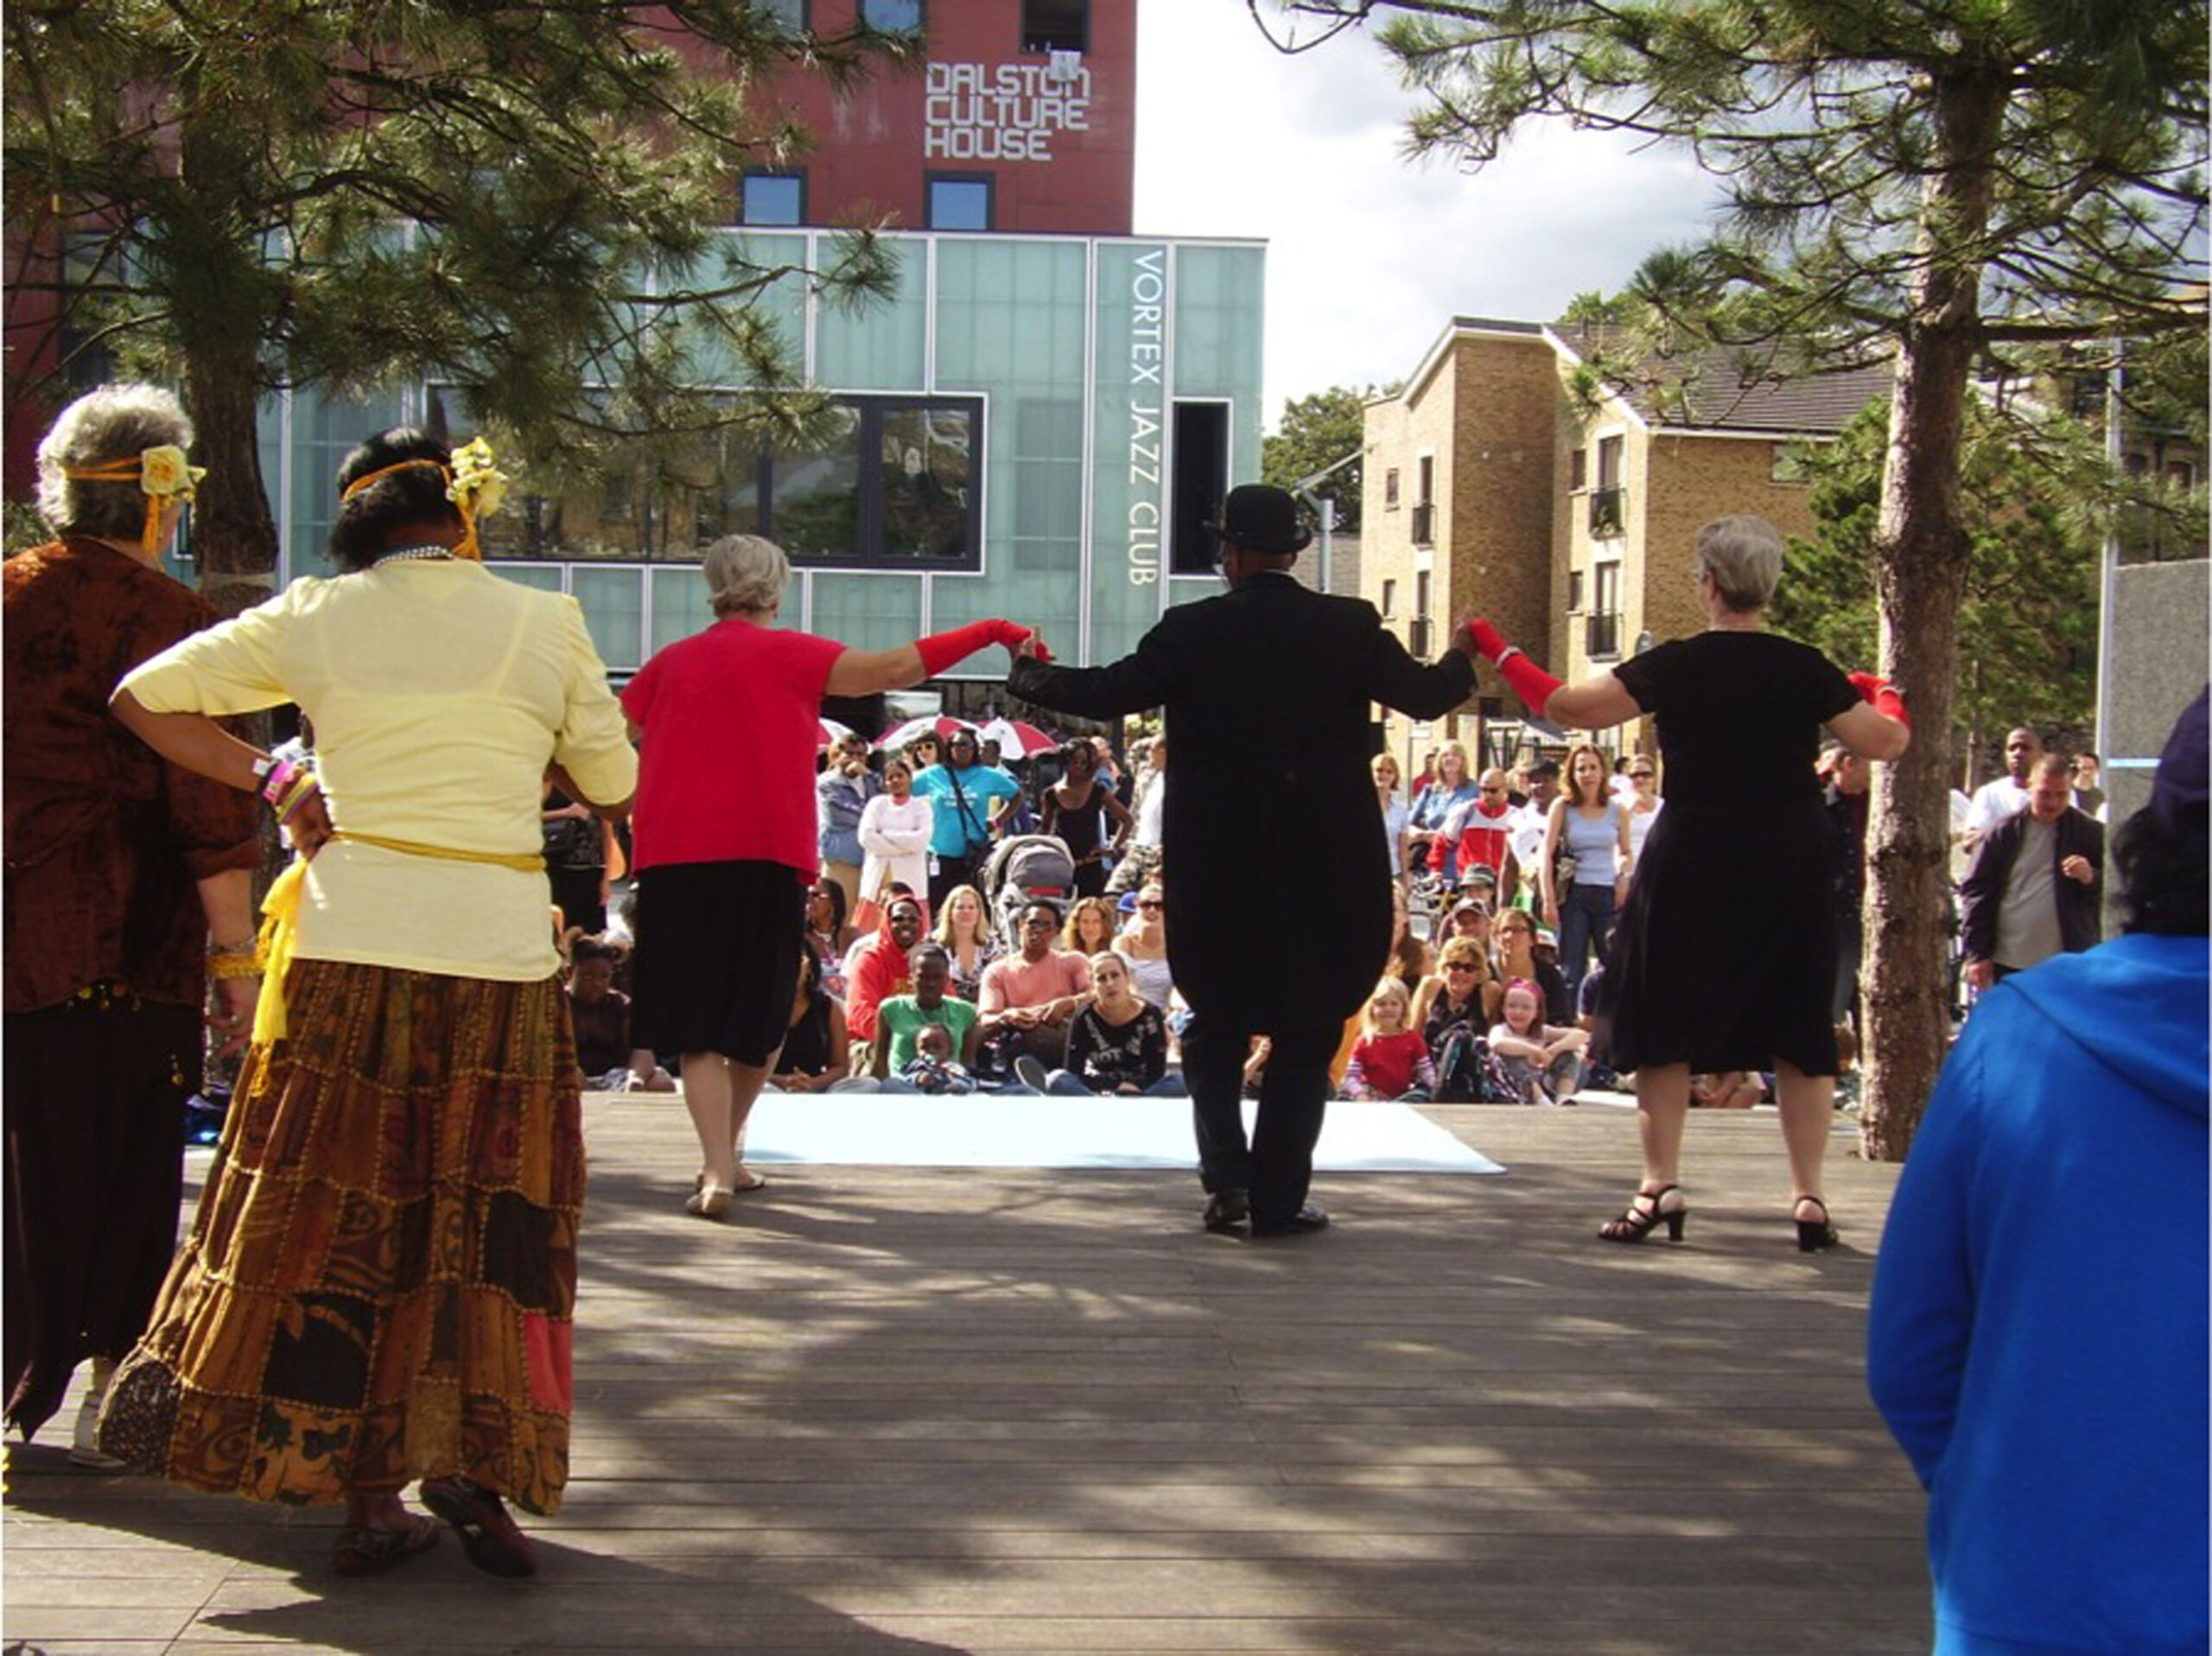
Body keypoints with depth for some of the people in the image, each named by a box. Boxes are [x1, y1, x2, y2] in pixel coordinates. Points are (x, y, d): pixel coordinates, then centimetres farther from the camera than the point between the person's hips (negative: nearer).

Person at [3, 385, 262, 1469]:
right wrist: (235, 953, -9)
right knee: (121, 1175, 8)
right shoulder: (166, 618, -10)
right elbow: (208, 807, -13)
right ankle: (103, 1398, 13)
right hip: (122, 944, -4)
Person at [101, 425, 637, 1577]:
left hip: (352, 939, 1)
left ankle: (366, 1493, 10)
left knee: (340, 1207, 9)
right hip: (501, 944, -1)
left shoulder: (313, 618, 5)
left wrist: (263, 780, 13)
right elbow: (612, 789, 8)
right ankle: (470, 1470, 1)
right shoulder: (546, 625, 2)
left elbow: (142, 698, 10)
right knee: (485, 1212, 9)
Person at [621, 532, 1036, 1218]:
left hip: (672, 860, 2)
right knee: (758, 1020, 15)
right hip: (764, 859, -2)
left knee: (696, 1029, 3)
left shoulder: (671, 662, 11)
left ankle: (717, 1172, -10)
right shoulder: (788, 653, 1)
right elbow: (894, 669, -7)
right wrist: (987, 632, -3)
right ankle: (722, 1156, 24)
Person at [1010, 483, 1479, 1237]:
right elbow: (1424, 695, 3)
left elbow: (1105, 694, -5)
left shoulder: (1190, 631, -6)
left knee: (1216, 1025, 17)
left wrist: (1029, 674, 13)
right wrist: (1463, 658, 25)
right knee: (1305, 1034, 10)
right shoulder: (1349, 628, -4)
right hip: (1322, 867, 0)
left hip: (1215, 867, 0)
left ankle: (1228, 1179, 5)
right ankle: (1279, 1198, 8)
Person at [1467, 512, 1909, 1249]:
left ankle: (1661, 1184, 5)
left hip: (1692, 864, -2)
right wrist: (1883, 696, 28)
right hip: (1790, 869, 2)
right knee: (1799, 1029, 9)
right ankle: (1809, 1197, 9)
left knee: (1665, 1022, 9)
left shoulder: (1676, 666, -8)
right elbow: (1886, 742, 6)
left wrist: (1497, 651, 8)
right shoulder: (1805, 669, -3)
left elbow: (1568, 706, -6)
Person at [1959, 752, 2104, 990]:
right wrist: (1976, 954, -2)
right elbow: (1976, 891, 3)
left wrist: (2092, 879, -18)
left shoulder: (2091, 833, 2)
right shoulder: (2003, 834, 3)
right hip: (2009, 965, 1)